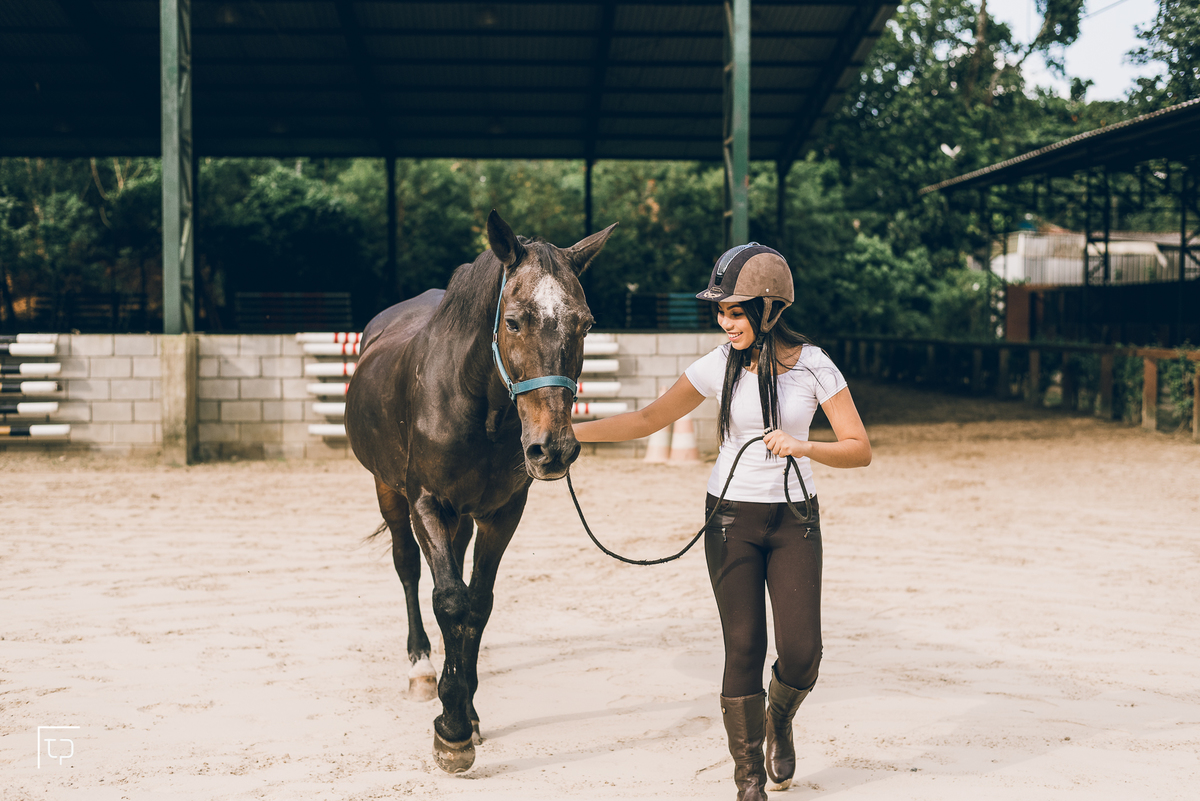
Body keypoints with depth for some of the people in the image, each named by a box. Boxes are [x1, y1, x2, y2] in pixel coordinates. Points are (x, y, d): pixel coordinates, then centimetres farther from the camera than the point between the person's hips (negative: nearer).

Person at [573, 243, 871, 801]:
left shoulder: (813, 366, -7)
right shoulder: (720, 366, -4)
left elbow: (859, 450, -8)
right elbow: (648, 420, 1)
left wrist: (804, 447, -25)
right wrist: (572, 430, -7)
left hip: (793, 518, 0)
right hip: (731, 518, 1)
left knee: (801, 654, -7)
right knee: (743, 650, -1)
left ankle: (779, 720, 29)